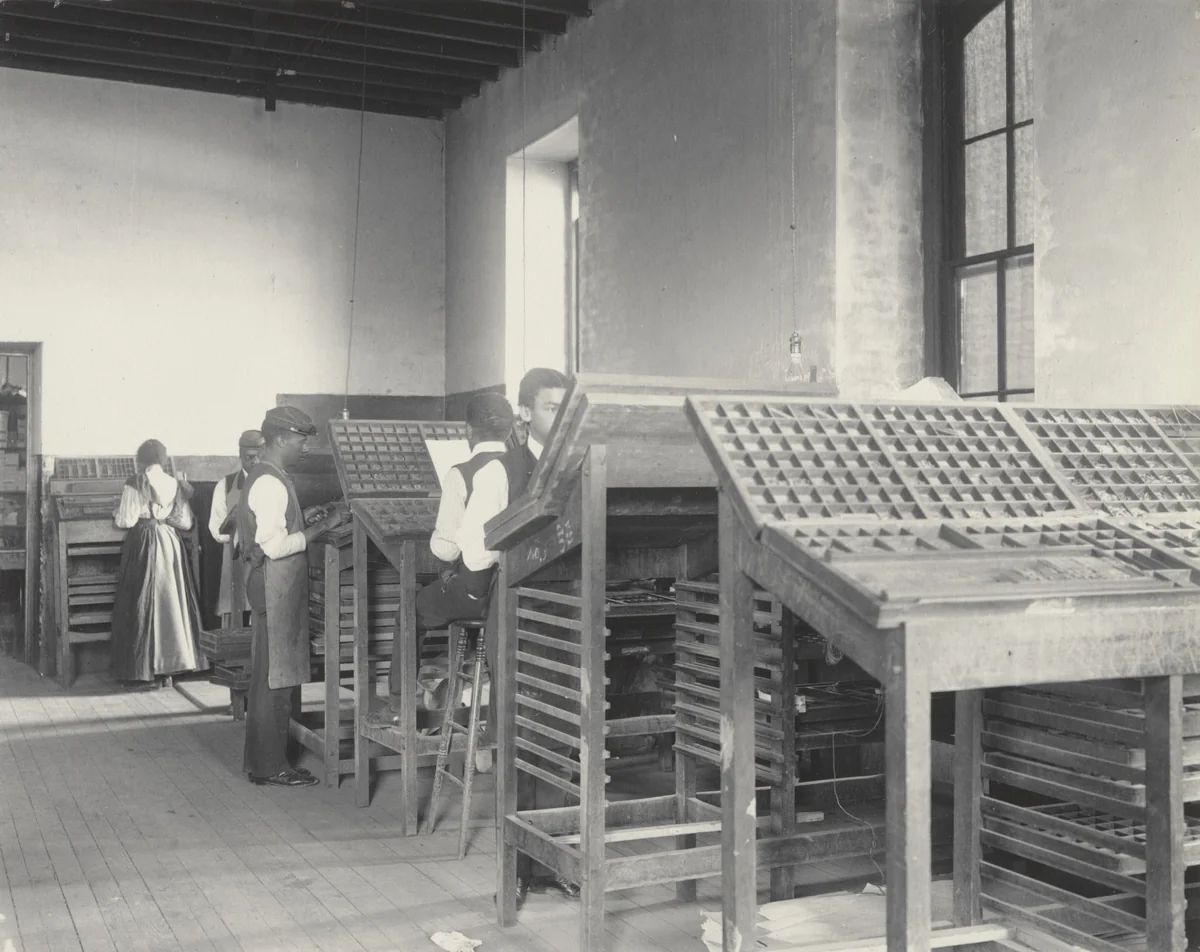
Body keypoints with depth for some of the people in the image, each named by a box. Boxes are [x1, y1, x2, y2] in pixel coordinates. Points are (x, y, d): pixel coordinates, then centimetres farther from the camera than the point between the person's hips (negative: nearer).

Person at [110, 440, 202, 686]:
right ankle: (167, 667, 10)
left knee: (142, 604, 4)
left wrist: (116, 514, 13)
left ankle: (142, 668, 6)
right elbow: (185, 522, 4)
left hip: (142, 546, -3)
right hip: (170, 546, 3)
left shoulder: (134, 484, -8)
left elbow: (126, 521, -9)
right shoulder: (175, 484, 2)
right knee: (171, 601, 8)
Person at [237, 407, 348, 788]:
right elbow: (275, 545, -24)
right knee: (273, 678, -4)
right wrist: (323, 526, -20)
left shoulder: (267, 477, 15)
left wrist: (317, 524, 14)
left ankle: (262, 760, 21)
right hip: (275, 588, -11)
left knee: (273, 677, 14)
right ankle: (271, 766, 4)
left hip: (278, 588, 11)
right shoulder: (270, 483, -17)